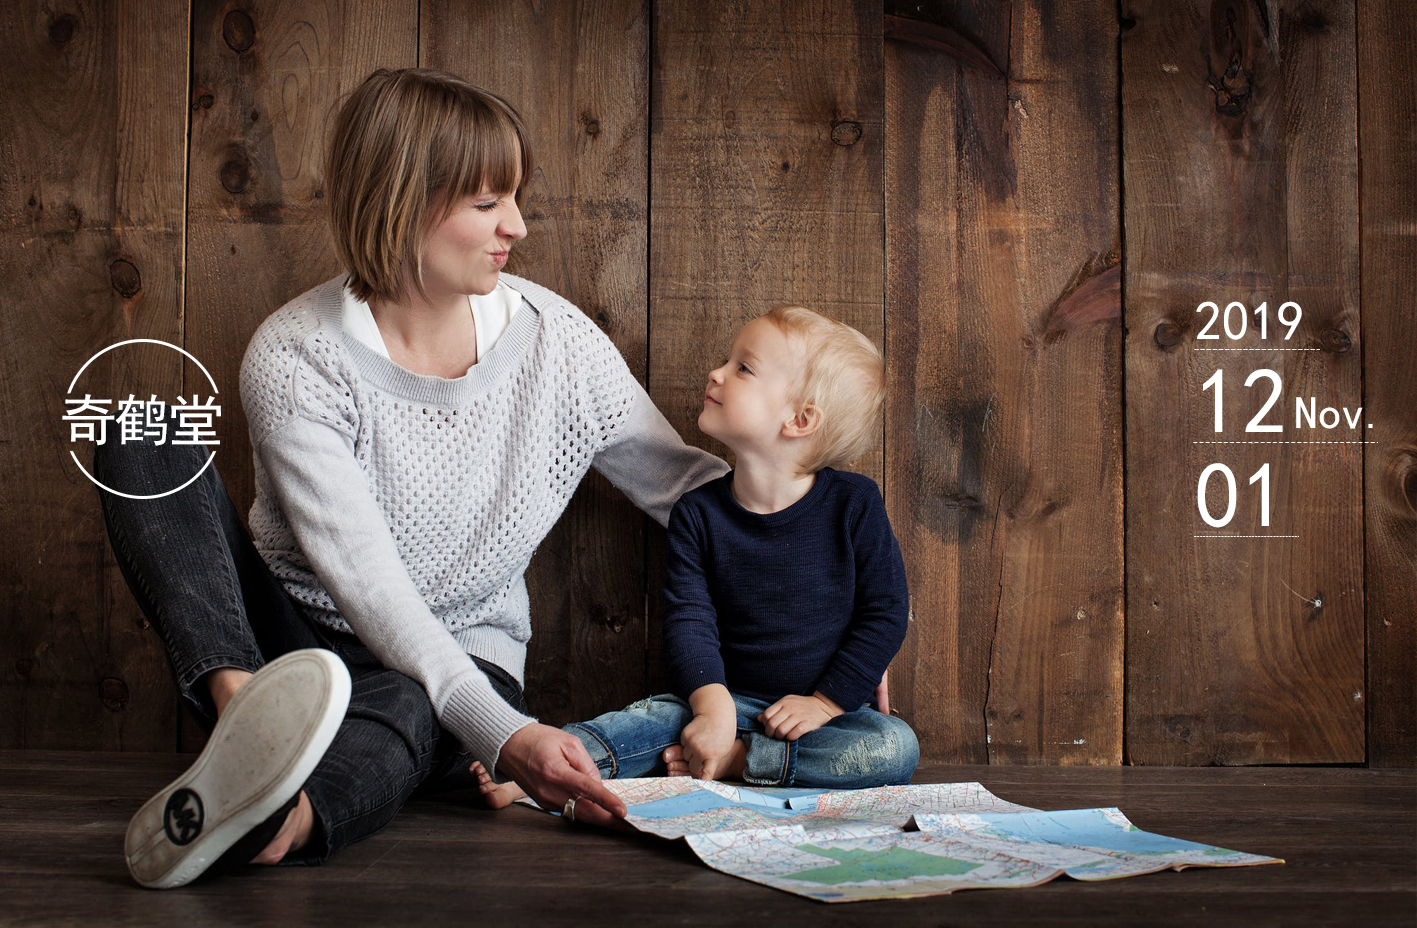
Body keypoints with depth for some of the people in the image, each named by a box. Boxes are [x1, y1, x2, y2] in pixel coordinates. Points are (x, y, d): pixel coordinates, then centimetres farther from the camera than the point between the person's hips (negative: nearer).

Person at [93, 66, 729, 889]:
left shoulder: (556, 339, -5)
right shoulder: (294, 358, -16)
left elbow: (686, 484, 6)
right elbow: (364, 580, -24)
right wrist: (503, 733, -37)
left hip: (463, 667, 1)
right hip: (292, 640, 0)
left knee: (402, 710, -39)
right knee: (145, 437, -22)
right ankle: (244, 706, -46)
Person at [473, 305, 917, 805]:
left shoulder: (853, 504, -8)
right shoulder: (698, 513, -3)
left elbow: (885, 613, -6)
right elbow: (689, 619, -10)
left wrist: (825, 702, -12)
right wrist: (714, 706, -27)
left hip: (831, 709, -1)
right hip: (733, 699, 1)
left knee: (896, 748, -29)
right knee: (658, 715, -26)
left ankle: (732, 760, -28)